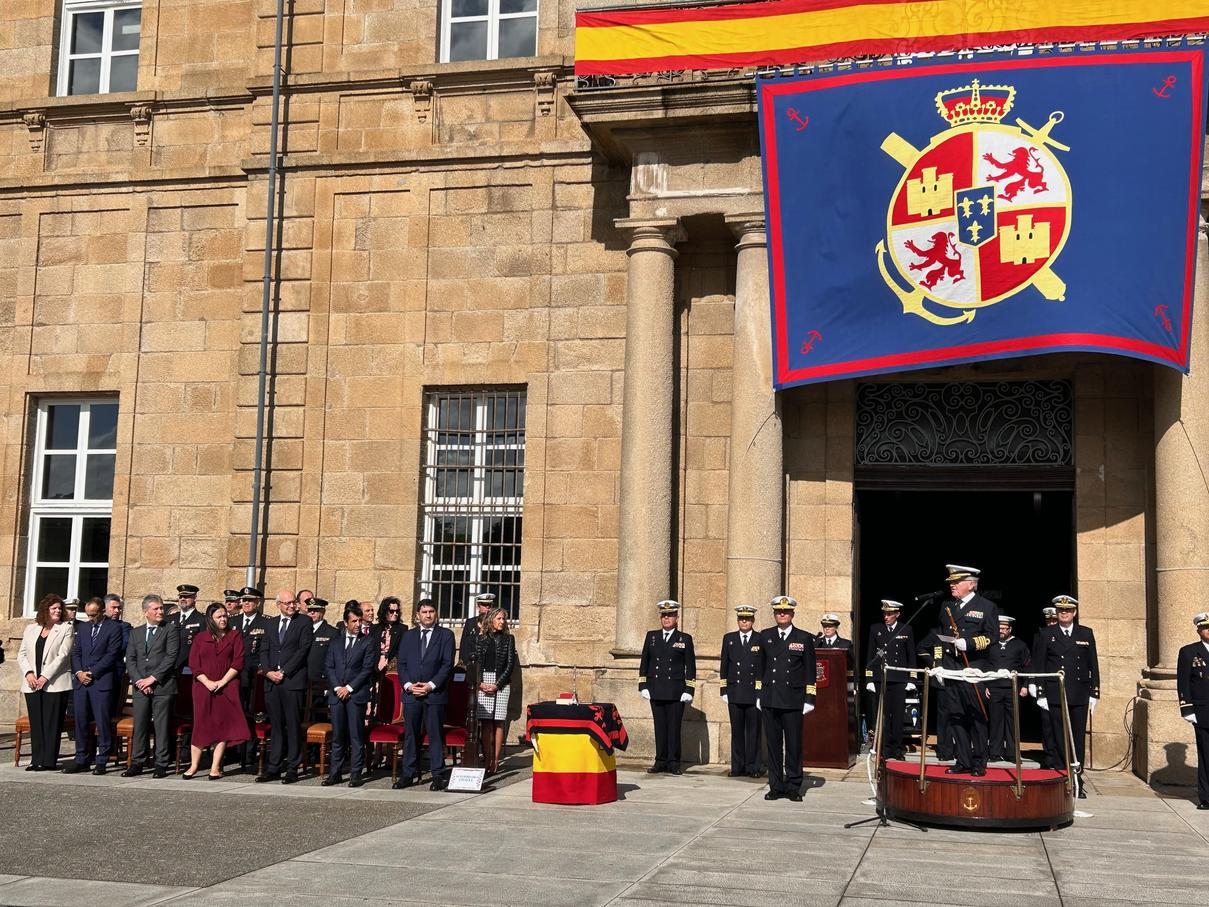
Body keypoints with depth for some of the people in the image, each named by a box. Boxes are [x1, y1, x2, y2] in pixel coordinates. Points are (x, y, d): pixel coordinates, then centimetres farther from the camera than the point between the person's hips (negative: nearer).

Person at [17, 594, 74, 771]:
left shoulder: (66, 628, 2)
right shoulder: (31, 629, 14)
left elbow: (63, 655, -7)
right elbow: (22, 654, 11)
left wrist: (45, 676, -13)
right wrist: (28, 673, -6)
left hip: (55, 683, -4)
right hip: (32, 684, 4)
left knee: (52, 723, -4)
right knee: (35, 723, 4)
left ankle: (49, 761, -2)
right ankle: (36, 760, 9)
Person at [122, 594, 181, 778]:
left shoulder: (171, 629, 3)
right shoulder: (135, 633, 17)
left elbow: (171, 657, -6)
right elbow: (130, 659, 11)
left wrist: (153, 678, -11)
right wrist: (138, 681, -4)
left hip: (163, 686, -4)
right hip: (140, 687, 4)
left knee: (162, 726, -2)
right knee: (140, 726, 4)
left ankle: (161, 765, 3)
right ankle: (137, 763, 11)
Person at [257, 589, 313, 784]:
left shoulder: (304, 623, 2)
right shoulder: (272, 624, 18)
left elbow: (303, 650, -7)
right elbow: (264, 650, 14)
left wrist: (284, 672, -11)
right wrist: (268, 671, -3)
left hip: (293, 681, -5)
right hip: (272, 682, 5)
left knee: (293, 726, -2)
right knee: (275, 727, 7)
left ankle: (292, 768, 2)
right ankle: (274, 767, 11)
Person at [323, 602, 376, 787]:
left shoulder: (367, 643, 5)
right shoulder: (336, 642, 15)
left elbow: (367, 669, -3)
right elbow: (328, 666, 9)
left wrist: (349, 688, -9)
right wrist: (337, 687, -5)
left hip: (357, 694, -3)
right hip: (337, 694, 3)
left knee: (356, 736, -3)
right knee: (337, 736, 5)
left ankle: (356, 774, 1)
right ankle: (335, 773, 10)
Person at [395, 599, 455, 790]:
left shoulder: (446, 635, 5)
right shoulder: (408, 636, 15)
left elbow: (447, 664, -2)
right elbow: (401, 664, 10)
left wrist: (431, 685, -11)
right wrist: (408, 685, -5)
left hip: (435, 693, -3)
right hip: (411, 693, 3)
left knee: (435, 735, -2)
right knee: (410, 735, 5)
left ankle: (438, 775, 2)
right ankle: (408, 774, 11)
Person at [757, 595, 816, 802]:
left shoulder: (804, 638, 3)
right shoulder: (765, 636, 10)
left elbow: (810, 671, 3)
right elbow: (761, 666, 15)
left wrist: (809, 699, -2)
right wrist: (759, 694, 11)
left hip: (793, 700, -2)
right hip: (770, 700, 2)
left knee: (794, 745, 1)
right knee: (773, 744, 6)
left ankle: (793, 787, 10)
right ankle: (776, 786, 13)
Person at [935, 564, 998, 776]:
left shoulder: (987, 607, 1)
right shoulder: (946, 606, 16)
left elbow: (993, 638, -7)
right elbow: (940, 636, 21)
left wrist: (968, 643, -18)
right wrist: (939, 664, 14)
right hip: (951, 671, 5)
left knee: (977, 719, -1)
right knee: (955, 718, 5)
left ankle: (979, 764, 7)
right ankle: (962, 762, 12)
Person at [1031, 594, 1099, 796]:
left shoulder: (1086, 634, 11)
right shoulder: (1046, 635, 5)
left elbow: (1093, 666, 11)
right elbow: (1038, 666, 3)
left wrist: (1094, 694, 6)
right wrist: (1040, 694, -3)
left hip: (1080, 697, 2)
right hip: (1055, 696, -2)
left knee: (1078, 740, 4)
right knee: (1058, 741, 0)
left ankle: (1077, 782, 10)